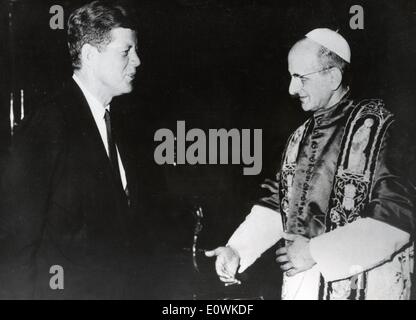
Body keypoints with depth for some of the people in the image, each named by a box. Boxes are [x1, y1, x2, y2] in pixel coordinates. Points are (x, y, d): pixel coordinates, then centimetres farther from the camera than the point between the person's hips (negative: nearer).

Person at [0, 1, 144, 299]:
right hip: (65, 288, -7)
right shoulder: (46, 126, -16)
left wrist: (133, 286, 8)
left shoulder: (113, 124, 9)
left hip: (119, 287, 7)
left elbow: (124, 223, 11)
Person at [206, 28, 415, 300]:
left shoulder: (377, 127, -13)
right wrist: (236, 250, -8)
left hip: (362, 285, -5)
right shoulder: (301, 137, 8)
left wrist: (316, 251, -19)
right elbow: (278, 203, 7)